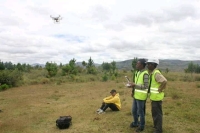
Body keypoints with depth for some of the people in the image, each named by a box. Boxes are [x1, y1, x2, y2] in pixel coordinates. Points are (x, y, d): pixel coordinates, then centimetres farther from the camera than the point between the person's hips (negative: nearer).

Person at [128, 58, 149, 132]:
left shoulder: (145, 74, -19)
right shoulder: (138, 72, 9)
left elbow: (146, 86, -22)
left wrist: (135, 85, -22)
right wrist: (133, 85, 2)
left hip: (141, 96, -8)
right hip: (136, 95, 8)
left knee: (140, 112, 7)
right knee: (134, 111, 19)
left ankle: (141, 126, 26)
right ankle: (135, 123, 39)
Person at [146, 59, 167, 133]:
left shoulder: (156, 73, -21)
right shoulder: (152, 73, 9)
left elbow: (164, 81, -35)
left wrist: (160, 90, -23)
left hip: (157, 97, -9)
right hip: (154, 97, 9)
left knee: (158, 113, 3)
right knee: (154, 112, 21)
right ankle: (155, 126, 37)